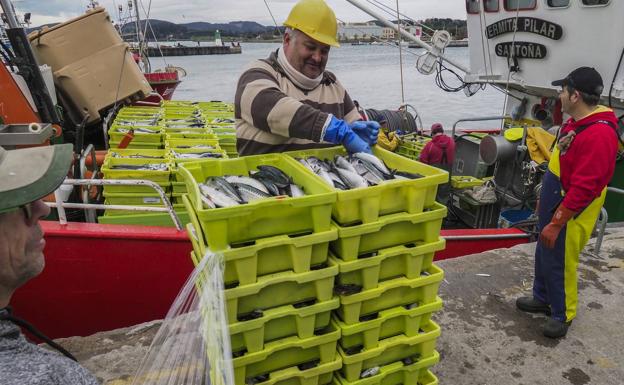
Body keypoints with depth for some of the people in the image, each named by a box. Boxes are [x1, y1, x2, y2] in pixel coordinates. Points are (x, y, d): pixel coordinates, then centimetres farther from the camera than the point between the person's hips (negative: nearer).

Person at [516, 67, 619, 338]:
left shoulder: (598, 135, -27)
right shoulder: (574, 122, 5)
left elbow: (582, 189, -28)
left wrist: (555, 224, -24)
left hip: (569, 214, -9)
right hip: (553, 204, 9)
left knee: (559, 264, 5)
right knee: (543, 256, 22)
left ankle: (563, 314, 26)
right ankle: (542, 299, 41)